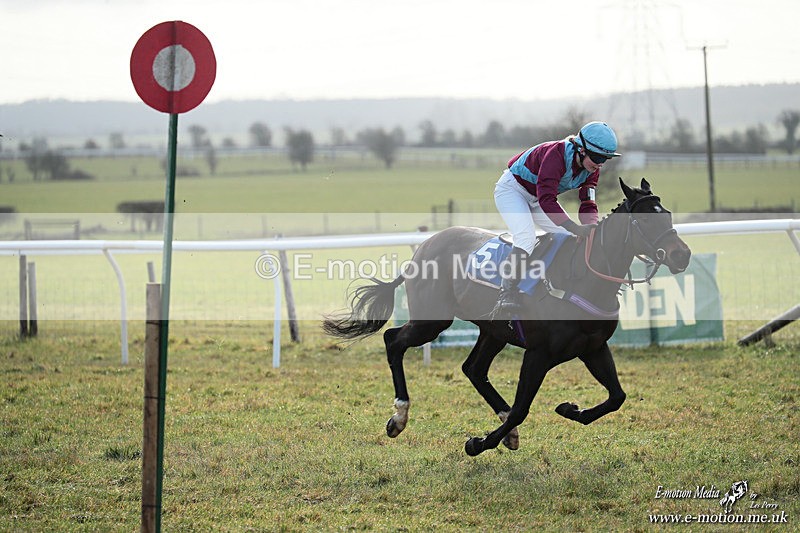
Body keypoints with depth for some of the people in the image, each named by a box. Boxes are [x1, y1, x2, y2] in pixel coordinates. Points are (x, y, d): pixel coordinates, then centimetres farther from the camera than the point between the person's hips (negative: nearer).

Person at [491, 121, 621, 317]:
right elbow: (546, 199, -44)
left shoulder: (591, 168, -12)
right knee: (526, 238, -29)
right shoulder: (556, 155, -37)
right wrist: (576, 228, -49)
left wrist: (592, 228, -34)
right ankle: (506, 294, -29)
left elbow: (587, 205, -12)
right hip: (512, 189, -8)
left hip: (536, 199, 8)